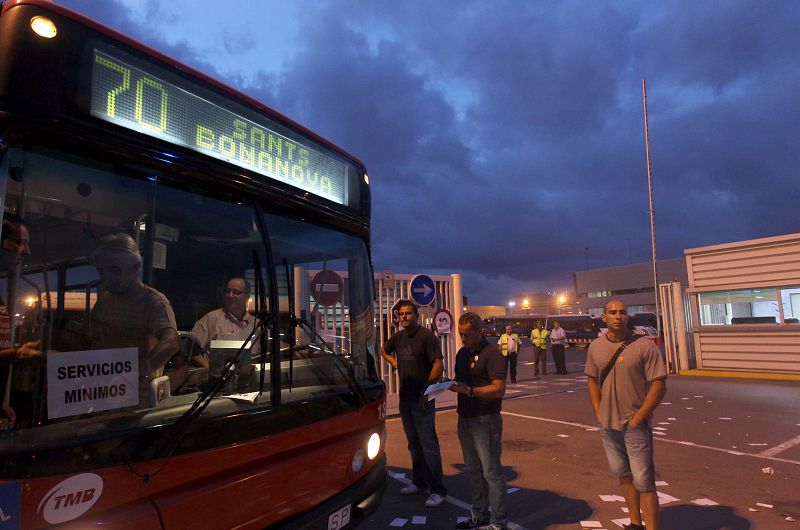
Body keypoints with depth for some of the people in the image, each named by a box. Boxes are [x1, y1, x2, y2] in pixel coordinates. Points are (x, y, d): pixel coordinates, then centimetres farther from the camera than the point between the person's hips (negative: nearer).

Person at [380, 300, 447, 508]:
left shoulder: (426, 336, -13)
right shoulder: (398, 337, 8)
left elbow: (438, 364, -20)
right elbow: (383, 350, 28)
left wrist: (427, 389, -20)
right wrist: (394, 362, 10)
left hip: (422, 400, -7)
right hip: (404, 398, 7)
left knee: (428, 445, -4)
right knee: (413, 444, 18)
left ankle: (438, 490, 6)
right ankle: (419, 481, 33)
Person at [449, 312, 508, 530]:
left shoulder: (492, 353, -14)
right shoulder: (462, 353, 11)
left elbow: (499, 389, -21)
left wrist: (469, 390, -27)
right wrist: (449, 385, -1)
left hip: (486, 421, -8)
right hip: (465, 419, 8)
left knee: (491, 472, 1)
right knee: (473, 470, 17)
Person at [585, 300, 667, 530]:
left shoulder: (644, 346, -13)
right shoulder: (596, 346, 2)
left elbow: (659, 385, -14)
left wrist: (638, 418, -14)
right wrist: (598, 413, 5)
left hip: (635, 425, -5)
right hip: (608, 425, 5)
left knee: (643, 482, -1)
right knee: (623, 475, 19)